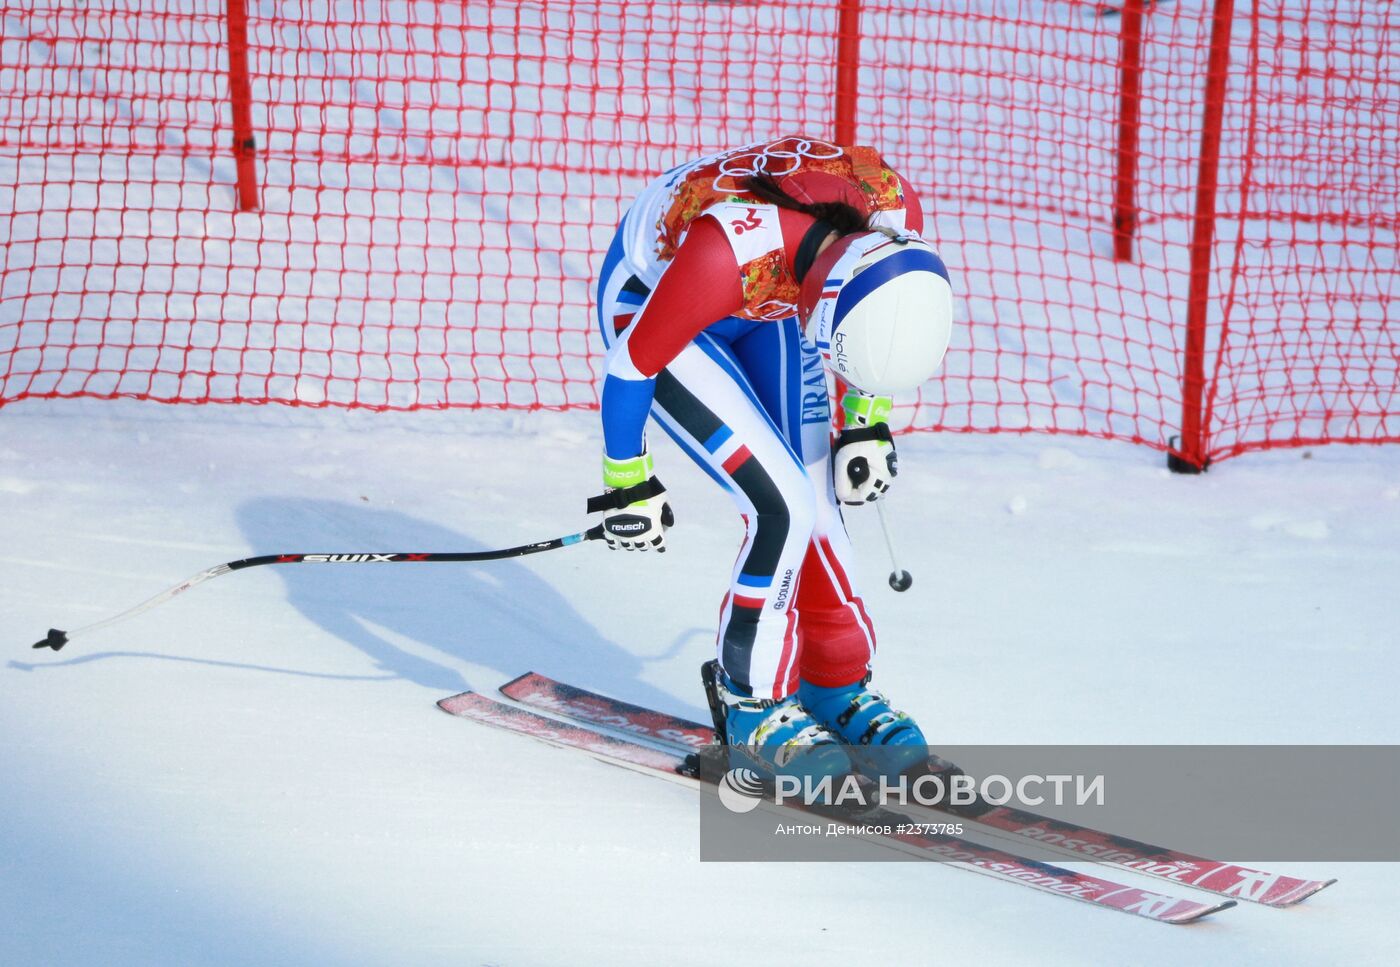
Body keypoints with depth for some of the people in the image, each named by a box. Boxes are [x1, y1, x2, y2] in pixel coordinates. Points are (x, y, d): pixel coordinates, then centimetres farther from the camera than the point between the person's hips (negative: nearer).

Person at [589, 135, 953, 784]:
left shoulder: (894, 208, -28)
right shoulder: (729, 250, -43)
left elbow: (877, 323, -1)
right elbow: (632, 363, -25)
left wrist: (866, 423, -1)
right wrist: (627, 482, -12)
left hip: (767, 302, 5)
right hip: (647, 299, -5)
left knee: (817, 502, -1)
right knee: (783, 506, -16)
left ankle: (838, 690, 18)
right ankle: (751, 706, 0)